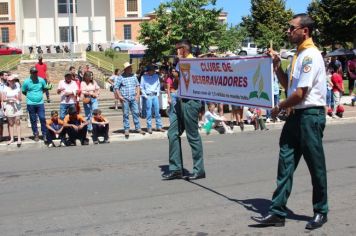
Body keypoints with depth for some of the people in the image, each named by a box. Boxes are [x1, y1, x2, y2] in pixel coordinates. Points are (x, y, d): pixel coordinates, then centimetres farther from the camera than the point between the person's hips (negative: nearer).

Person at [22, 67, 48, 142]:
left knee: (42, 118, -4)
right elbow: (23, 92, 7)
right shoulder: (26, 81, -4)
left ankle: (44, 134, 4)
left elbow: (45, 88, 15)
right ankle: (36, 135, 17)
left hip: (40, 103, 0)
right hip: (31, 104, 0)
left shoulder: (41, 80, -1)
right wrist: (30, 96, 2)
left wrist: (40, 93, 4)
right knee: (33, 120, 7)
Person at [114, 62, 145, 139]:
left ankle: (138, 128, 12)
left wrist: (138, 94, 5)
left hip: (133, 98, 3)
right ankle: (126, 130, 8)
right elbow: (116, 87, 0)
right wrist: (119, 96, -8)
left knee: (136, 113, 3)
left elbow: (137, 85, 16)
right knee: (126, 114, 1)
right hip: (125, 99, -3)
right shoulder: (121, 77, -2)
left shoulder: (133, 76, 9)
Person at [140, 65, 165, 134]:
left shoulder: (156, 76, 8)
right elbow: (141, 87, 1)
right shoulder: (144, 77, -2)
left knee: (157, 111, 3)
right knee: (149, 112, -2)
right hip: (148, 96, -3)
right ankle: (149, 127, 4)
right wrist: (145, 96, -4)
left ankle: (159, 126, 9)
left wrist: (158, 94, 7)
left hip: (155, 96, 3)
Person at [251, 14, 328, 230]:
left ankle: (321, 212, 22)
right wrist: (277, 64, 11)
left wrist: (279, 107, -5)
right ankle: (278, 212, 11)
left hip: (310, 115, -9)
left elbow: (300, 94, -20)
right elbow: (288, 85, 23)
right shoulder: (300, 55, 14)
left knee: (315, 165, 5)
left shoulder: (310, 55, -15)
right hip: (296, 115, 9)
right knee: (286, 163, 6)